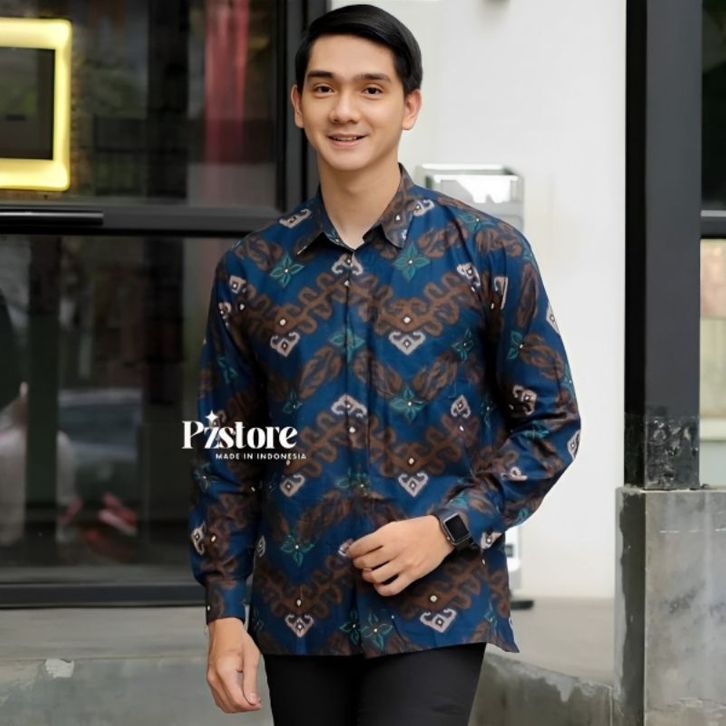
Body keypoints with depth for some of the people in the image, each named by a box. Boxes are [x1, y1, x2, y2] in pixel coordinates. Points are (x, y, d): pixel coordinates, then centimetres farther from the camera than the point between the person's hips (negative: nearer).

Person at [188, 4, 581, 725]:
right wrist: (224, 613, 3)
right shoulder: (249, 269, 5)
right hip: (296, 618, 3)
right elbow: (225, 456, 9)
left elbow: (549, 423, 2)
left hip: (433, 613, -3)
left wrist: (449, 529, -11)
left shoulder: (488, 253, -3)